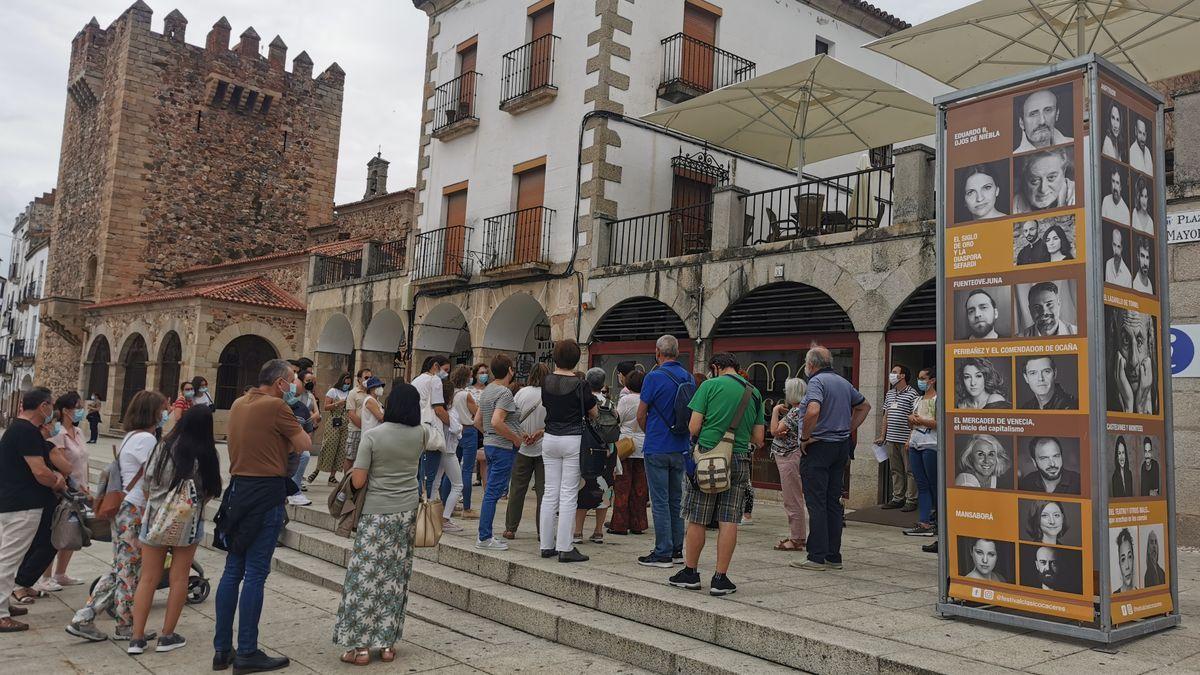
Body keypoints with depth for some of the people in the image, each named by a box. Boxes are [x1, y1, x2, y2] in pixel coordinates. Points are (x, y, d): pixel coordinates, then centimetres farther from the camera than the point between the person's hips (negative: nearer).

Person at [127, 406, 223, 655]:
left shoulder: (164, 448, -4)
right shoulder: (207, 456, -10)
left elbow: (147, 485, 0)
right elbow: (210, 493, -5)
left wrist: (154, 505, 16)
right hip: (188, 522, -2)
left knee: (148, 579, 9)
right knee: (179, 579, 9)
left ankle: (137, 638, 10)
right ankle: (167, 636, 14)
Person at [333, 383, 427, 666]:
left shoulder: (372, 436, -13)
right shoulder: (421, 434, -2)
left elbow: (358, 481, -12)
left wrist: (359, 471, 8)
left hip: (376, 515, -4)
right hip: (408, 514, 4)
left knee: (365, 577, 4)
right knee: (395, 578, 10)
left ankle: (361, 646, 7)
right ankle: (387, 644, 15)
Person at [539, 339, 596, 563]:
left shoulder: (546, 382, 2)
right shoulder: (579, 385, -11)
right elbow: (594, 414, 0)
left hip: (550, 438, 5)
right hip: (573, 439, -5)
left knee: (550, 492, 9)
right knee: (568, 495, -2)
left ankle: (546, 545, 14)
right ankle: (565, 548, 0)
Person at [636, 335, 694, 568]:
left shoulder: (654, 377, -12)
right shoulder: (689, 378, 5)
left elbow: (641, 415, -7)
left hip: (657, 449, -6)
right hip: (681, 448, 6)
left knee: (660, 502, -2)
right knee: (676, 500, 14)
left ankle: (663, 554, 1)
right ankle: (677, 550, 20)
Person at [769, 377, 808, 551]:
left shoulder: (796, 411, -18)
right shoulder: (794, 410, 14)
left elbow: (774, 431, -19)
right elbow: (778, 431, 15)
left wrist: (775, 410, -8)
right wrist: (781, 432, -7)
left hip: (790, 457, -11)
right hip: (787, 458, 11)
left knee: (793, 501, -4)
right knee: (792, 501, 16)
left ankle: (797, 540, 1)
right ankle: (794, 536, 23)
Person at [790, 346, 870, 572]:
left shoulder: (817, 381, -12)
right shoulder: (843, 382, 14)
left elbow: (813, 411, -29)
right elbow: (865, 406, 26)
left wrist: (805, 437, -16)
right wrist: (848, 430, 18)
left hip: (819, 446, -8)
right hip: (842, 447, 8)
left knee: (816, 503, -4)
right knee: (833, 502, 12)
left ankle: (817, 557, -2)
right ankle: (834, 557, 15)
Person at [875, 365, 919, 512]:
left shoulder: (913, 394, -8)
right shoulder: (889, 393, 16)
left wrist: (911, 439, -17)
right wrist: (882, 436, 16)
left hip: (906, 440, -7)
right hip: (891, 439, 8)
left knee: (910, 471, -2)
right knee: (895, 470, 11)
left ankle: (911, 500, 3)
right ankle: (897, 498, 18)